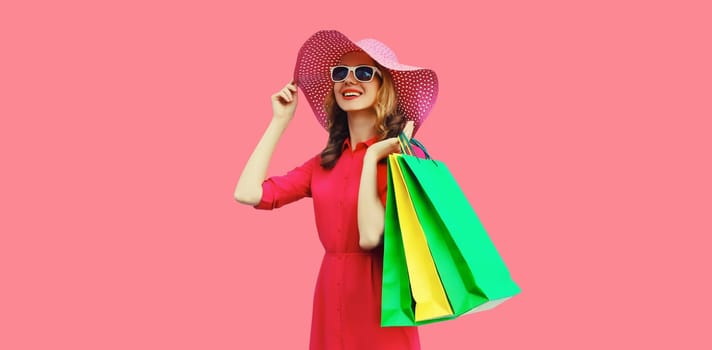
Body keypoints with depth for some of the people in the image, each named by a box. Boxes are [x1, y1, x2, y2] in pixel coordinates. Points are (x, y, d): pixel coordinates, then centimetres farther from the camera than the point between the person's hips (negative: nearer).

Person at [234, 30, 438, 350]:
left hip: (380, 300, -6)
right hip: (331, 299, 6)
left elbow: (371, 236, -19)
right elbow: (248, 193, -3)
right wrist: (281, 120, 4)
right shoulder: (324, 162, 8)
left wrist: (372, 158, -17)